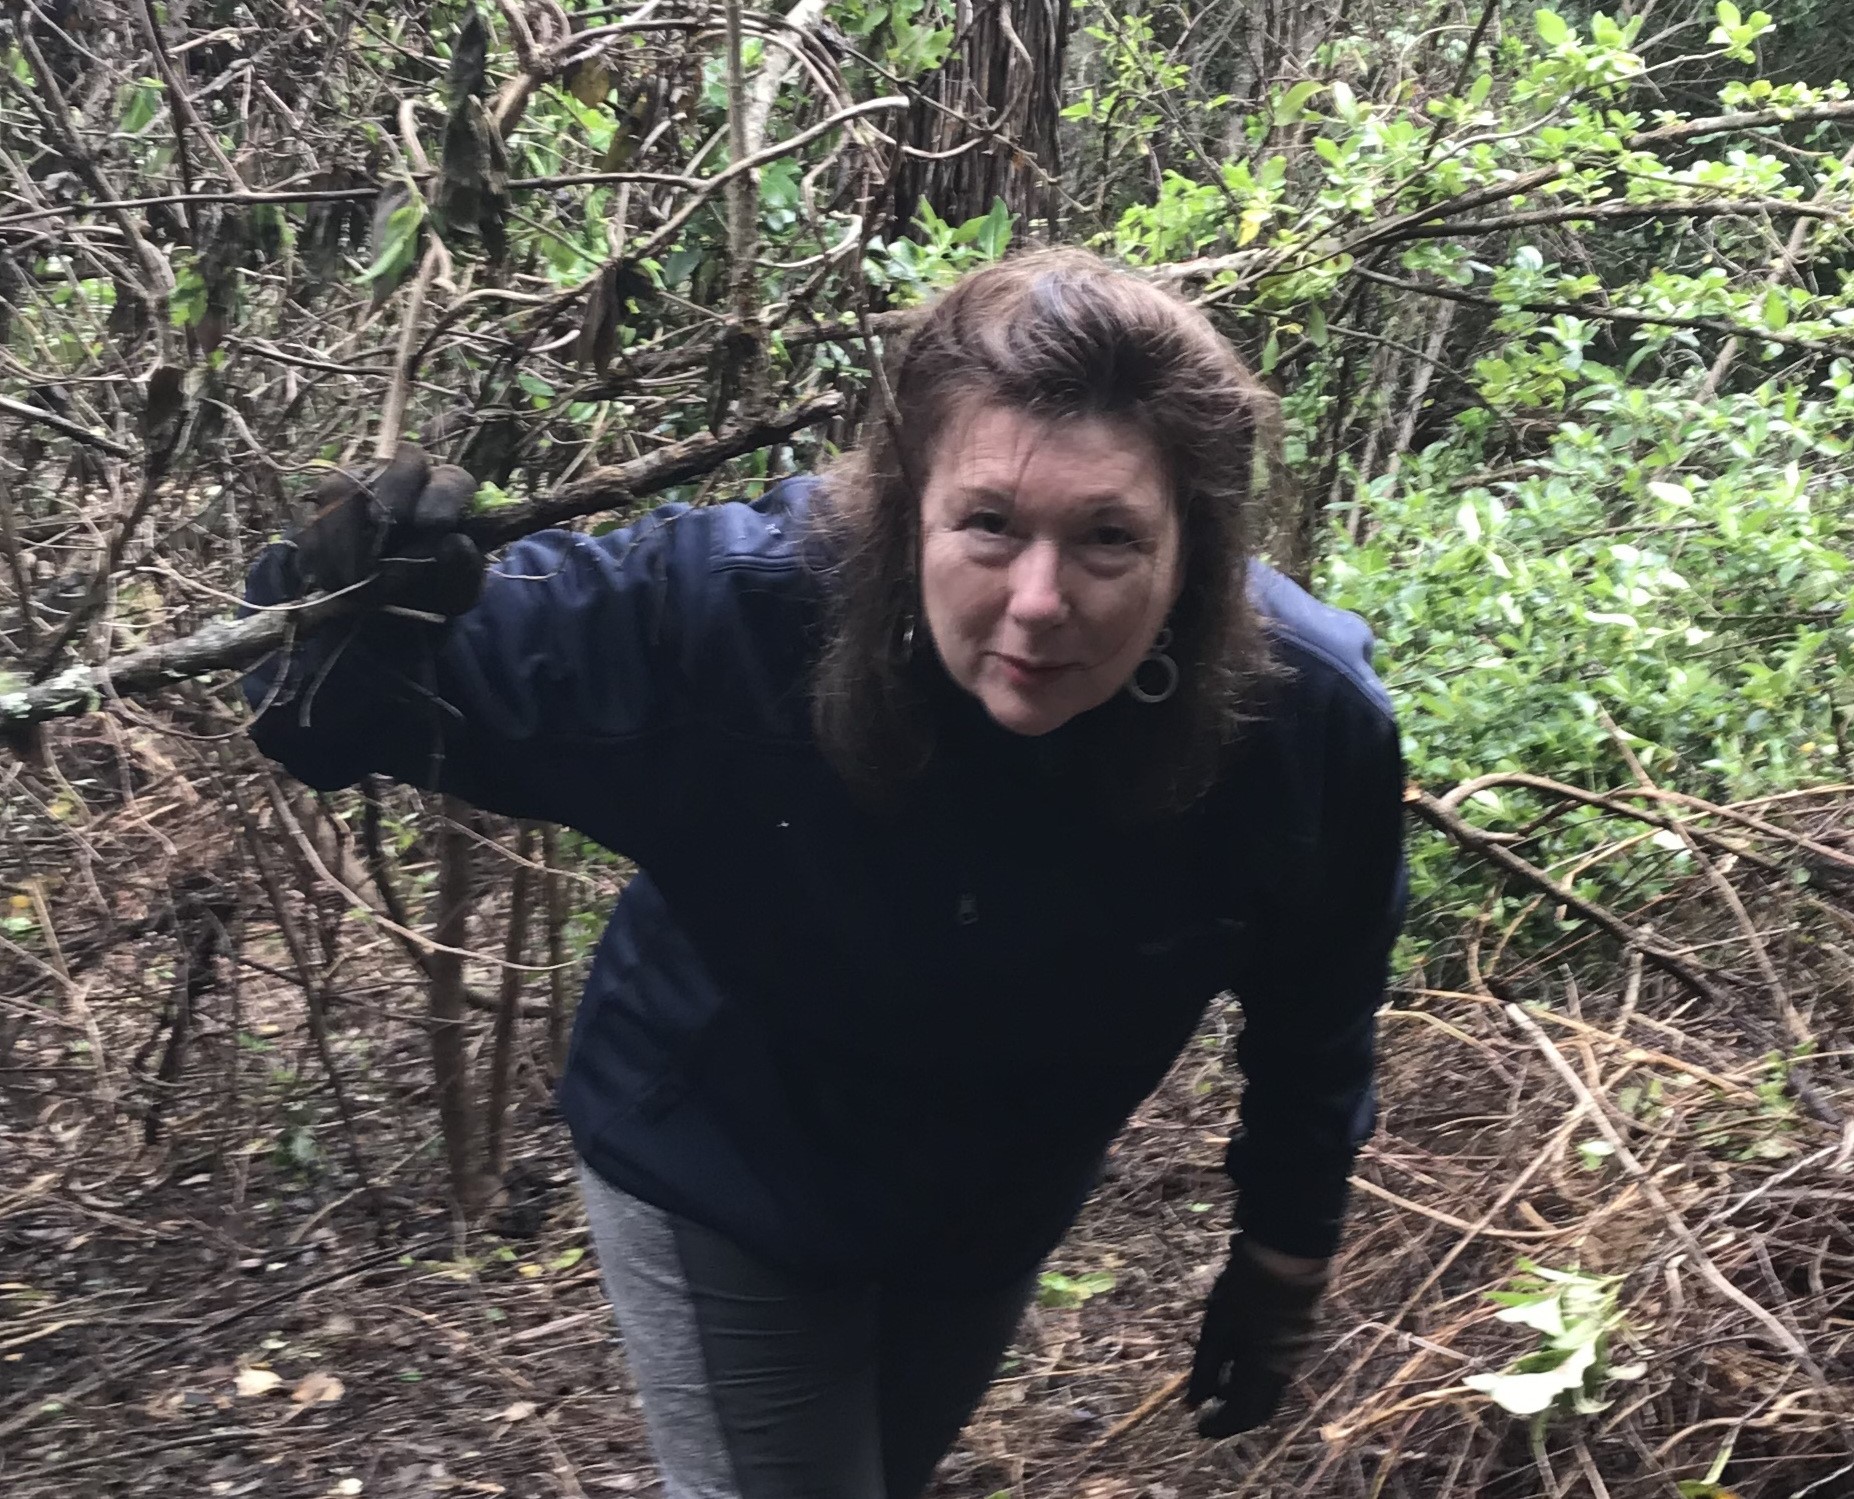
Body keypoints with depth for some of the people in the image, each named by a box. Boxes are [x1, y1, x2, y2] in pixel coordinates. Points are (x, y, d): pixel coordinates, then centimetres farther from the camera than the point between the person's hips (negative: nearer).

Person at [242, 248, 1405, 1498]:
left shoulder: (1311, 724, -30)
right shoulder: (723, 611, -38)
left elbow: (1314, 1017, -10)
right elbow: (442, 688, -26)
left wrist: (1284, 1263, 3)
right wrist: (351, 630, -50)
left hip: (997, 1209, 4)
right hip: (722, 1167, -3)